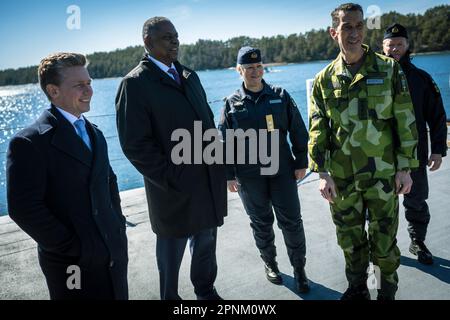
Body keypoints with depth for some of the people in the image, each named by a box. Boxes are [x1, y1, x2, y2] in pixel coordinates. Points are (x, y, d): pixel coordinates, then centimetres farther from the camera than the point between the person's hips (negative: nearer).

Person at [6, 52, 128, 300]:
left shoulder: (95, 134, 10)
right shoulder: (29, 142, -14)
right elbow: (24, 209, -18)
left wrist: (118, 224, 5)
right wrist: (72, 249, -14)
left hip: (114, 254, 7)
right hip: (74, 265, -6)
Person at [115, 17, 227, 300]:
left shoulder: (189, 76, 11)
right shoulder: (135, 83, -11)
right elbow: (135, 144, -16)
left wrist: (218, 162, 6)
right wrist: (171, 179, -16)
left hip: (209, 182, 6)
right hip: (175, 189, -6)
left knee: (206, 243, 20)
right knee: (172, 251, 15)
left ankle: (206, 290, 44)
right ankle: (170, 297, 39)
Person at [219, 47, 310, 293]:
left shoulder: (281, 96, 1)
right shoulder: (232, 104, 0)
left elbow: (298, 132, 4)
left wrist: (301, 162, 2)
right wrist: (229, 175, -1)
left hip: (282, 170, 0)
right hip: (249, 176, 0)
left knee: (291, 221, 5)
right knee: (261, 222, 13)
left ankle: (299, 269, 22)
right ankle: (270, 263, 33)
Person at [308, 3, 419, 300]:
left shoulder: (389, 69, -2)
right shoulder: (324, 79, 1)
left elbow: (405, 122, -2)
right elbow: (317, 129, 1)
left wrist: (405, 168, -4)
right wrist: (323, 173, -6)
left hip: (383, 176, -1)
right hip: (341, 180, 2)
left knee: (384, 242, 10)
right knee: (350, 241, 16)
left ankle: (387, 292, 34)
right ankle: (357, 289, 38)